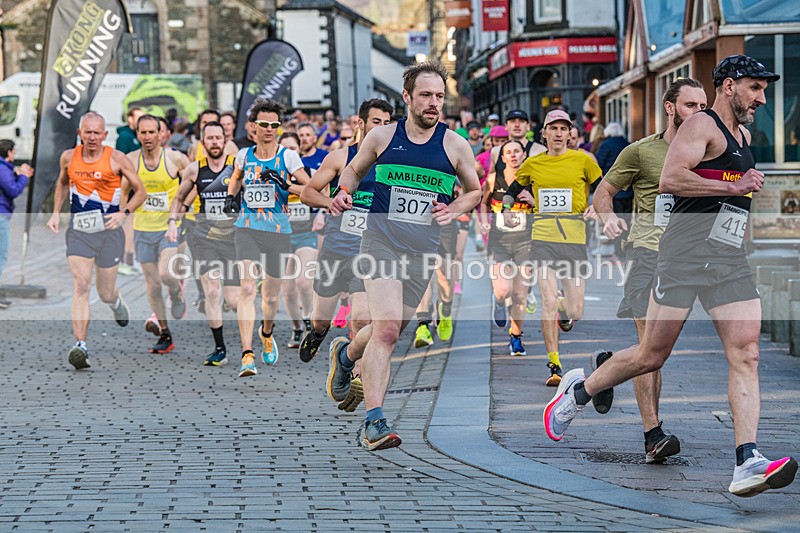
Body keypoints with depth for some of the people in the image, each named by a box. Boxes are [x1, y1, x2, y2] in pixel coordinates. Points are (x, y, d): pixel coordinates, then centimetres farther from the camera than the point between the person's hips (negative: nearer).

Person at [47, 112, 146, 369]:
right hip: (78, 230, 1)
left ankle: (116, 302, 47)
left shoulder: (116, 159, -4)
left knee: (105, 294, 8)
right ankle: (80, 346, -21)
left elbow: (140, 191, 2)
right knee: (81, 286, -16)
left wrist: (124, 213, -13)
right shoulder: (69, 157, 4)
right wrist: (56, 212, 13)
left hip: (108, 230, -1)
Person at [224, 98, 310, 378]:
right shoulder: (244, 155, 7)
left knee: (271, 296, 10)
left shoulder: (288, 156, -1)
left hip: (278, 231, 0)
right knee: (247, 288, -18)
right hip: (247, 228, 0)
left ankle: (267, 334, 44)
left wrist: (286, 185, -17)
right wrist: (231, 195, 11)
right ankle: (247, 355, -24)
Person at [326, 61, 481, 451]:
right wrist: (344, 192, 0)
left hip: (424, 248, 3)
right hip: (381, 239, -3)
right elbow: (354, 170, 21)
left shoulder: (455, 145, 4)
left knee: (389, 330, 11)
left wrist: (453, 210, -3)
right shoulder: (381, 137, 4)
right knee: (387, 326, -20)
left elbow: (475, 192, 17)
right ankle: (373, 421, -20)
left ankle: (345, 354, 47)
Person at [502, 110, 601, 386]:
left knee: (575, 312, -3)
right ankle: (554, 366, -4)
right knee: (549, 302, -13)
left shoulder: (582, 160, 5)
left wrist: (596, 207, -7)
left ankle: (564, 309, 37)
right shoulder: (533, 164, 11)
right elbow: (513, 189, 26)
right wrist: (506, 210, 8)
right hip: (543, 236, 1)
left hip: (574, 236, -1)